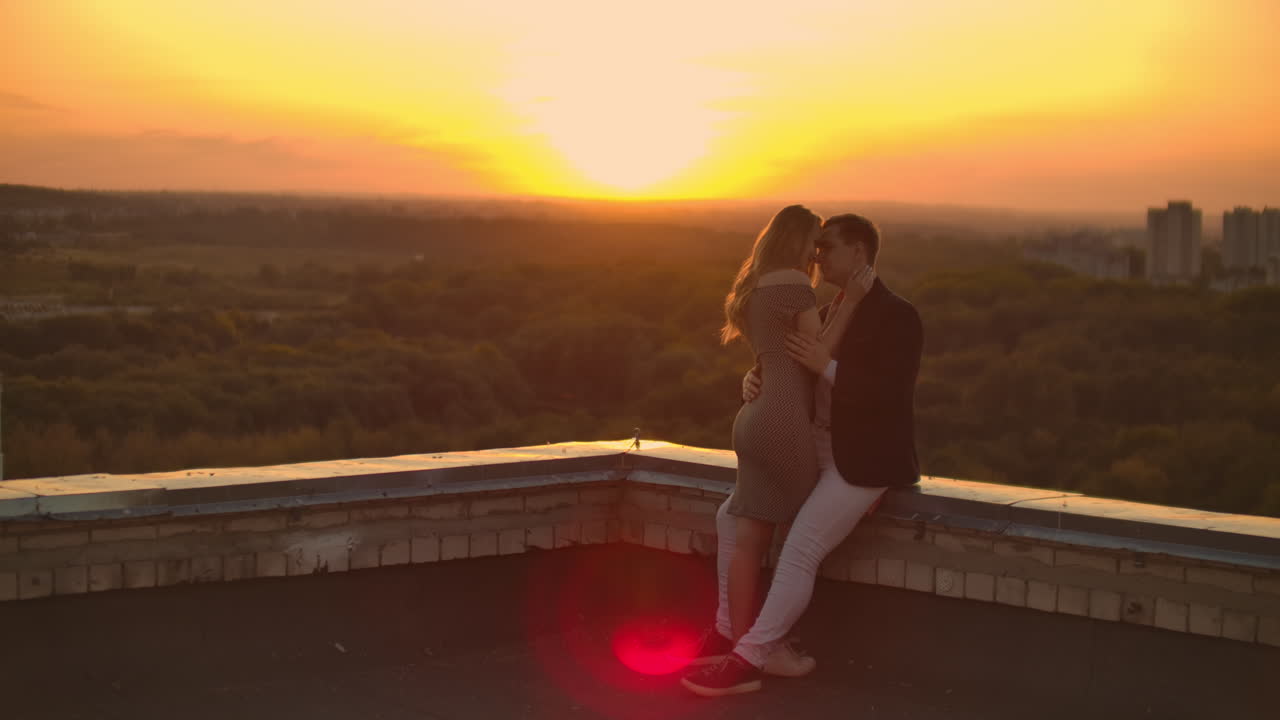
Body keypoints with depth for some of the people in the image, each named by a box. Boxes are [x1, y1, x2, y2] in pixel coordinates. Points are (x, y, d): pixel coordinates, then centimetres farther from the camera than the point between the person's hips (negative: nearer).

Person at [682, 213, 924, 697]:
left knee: (799, 551, -20)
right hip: (813, 450, 9)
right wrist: (755, 380, -8)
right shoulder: (826, 315, 15)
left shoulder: (896, 316, -11)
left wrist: (828, 367, -25)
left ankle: (750, 659, -16)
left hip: (862, 459, -9)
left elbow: (892, 395, -21)